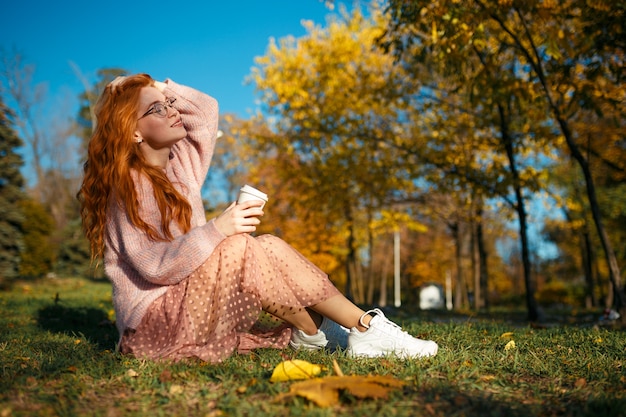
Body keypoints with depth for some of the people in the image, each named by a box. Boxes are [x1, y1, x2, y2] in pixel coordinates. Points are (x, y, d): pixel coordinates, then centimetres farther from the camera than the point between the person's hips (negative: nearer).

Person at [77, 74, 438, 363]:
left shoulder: (177, 165, 10)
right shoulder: (128, 185, -12)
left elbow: (206, 109, 19)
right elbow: (154, 266, -22)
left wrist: (161, 89, 7)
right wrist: (217, 230, -31)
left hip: (190, 302, 9)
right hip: (154, 320, -8)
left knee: (270, 247, -7)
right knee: (238, 248, -27)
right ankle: (366, 327, -23)